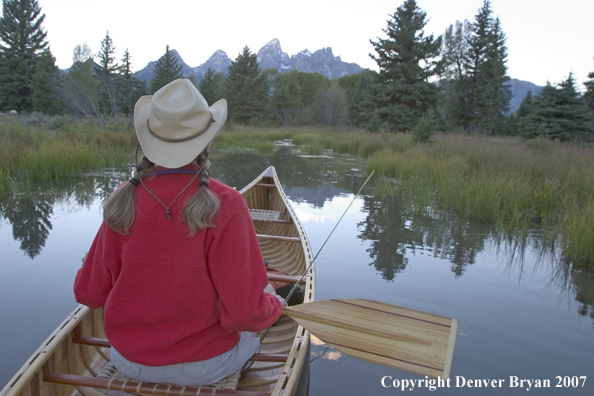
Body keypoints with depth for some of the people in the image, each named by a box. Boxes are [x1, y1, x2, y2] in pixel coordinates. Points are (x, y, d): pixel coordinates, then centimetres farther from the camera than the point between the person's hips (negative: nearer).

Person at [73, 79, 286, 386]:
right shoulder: (224, 206, -25)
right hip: (204, 367, -3)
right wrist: (274, 305, -4)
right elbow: (244, 313, -25)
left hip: (129, 362, 4)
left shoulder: (123, 203, -14)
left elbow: (89, 295, -5)